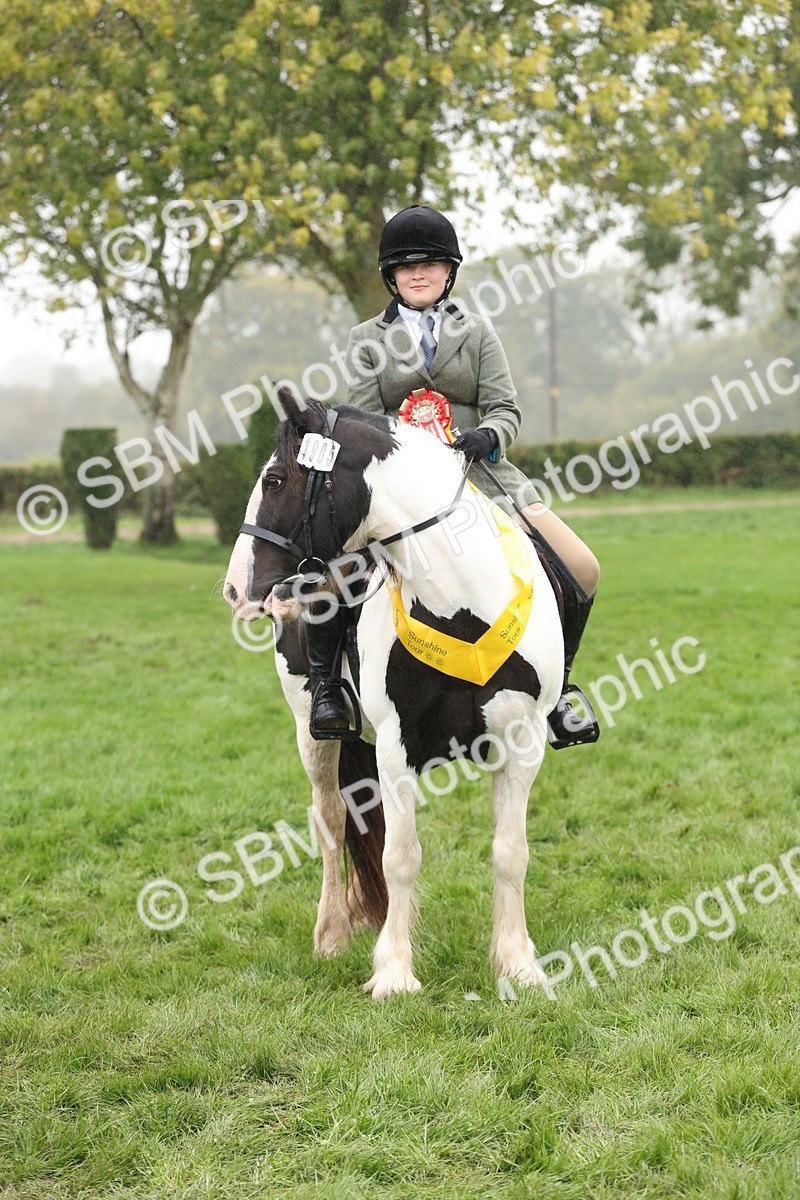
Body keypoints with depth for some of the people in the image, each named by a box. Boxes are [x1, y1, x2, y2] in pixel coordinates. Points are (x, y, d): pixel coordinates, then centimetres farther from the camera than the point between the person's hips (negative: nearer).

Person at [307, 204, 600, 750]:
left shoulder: (478, 332, 13)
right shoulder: (367, 341, 12)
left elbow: (507, 408, 4)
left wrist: (487, 436, -20)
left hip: (479, 472, 2)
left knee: (582, 570, -12)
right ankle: (325, 679, -6)